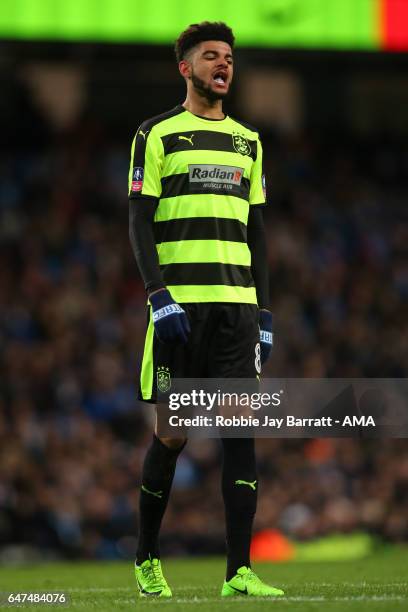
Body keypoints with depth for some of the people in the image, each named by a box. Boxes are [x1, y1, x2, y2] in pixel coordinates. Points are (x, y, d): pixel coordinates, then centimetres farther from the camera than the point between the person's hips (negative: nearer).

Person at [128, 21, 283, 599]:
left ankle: (239, 571, -8)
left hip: (237, 303, 4)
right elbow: (140, 224, -3)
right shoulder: (156, 135, 3)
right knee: (173, 434, 0)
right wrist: (160, 298, -14)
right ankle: (146, 558, 19)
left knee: (242, 429, -6)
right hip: (179, 302, -4)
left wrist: (264, 312, 12)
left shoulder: (247, 141, 17)